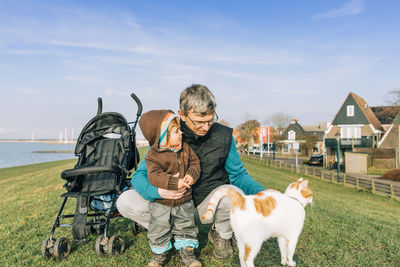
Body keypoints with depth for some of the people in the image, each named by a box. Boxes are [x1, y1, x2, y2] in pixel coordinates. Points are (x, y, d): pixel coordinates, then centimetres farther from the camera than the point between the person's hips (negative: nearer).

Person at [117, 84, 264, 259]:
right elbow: (140, 175, -9)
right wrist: (157, 191, -33)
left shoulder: (223, 135, -10)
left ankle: (221, 235, 1)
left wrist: (261, 192, -19)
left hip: (208, 205, 0)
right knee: (125, 202, -18)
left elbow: (238, 174, 2)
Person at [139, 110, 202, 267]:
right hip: (161, 202, -3)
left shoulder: (185, 148, -2)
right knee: (159, 230, 10)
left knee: (186, 227, 14)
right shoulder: (153, 155, -17)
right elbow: (154, 176, -25)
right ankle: (159, 254, 33)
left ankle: (187, 252, 32)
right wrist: (174, 183, -34)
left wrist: (191, 175, -16)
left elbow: (195, 162, 5)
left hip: (184, 201, 3)